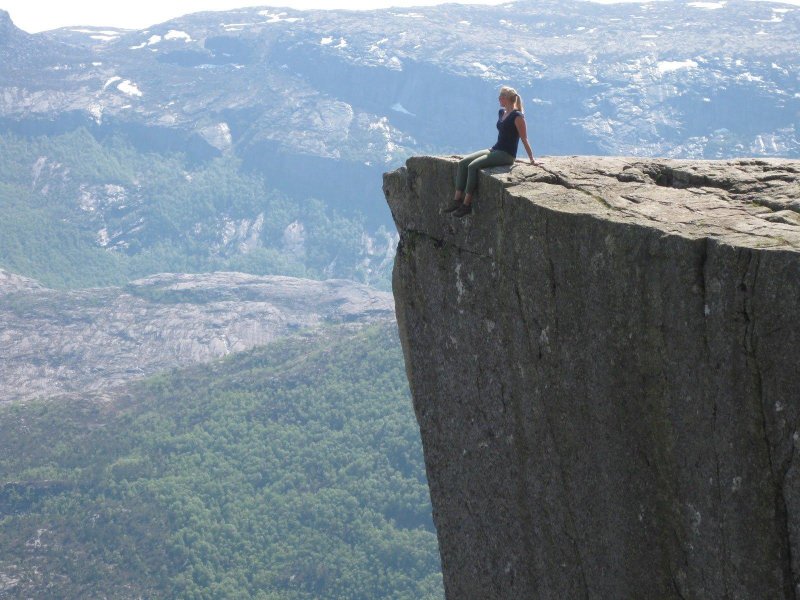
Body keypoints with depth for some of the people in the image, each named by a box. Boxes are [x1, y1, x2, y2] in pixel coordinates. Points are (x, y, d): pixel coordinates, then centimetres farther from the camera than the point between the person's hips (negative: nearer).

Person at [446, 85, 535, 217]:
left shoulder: (517, 117, -12)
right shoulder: (501, 113, 15)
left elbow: (524, 140, -11)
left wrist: (532, 159, -10)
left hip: (506, 155, -9)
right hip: (495, 150, 9)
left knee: (473, 166, -26)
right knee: (463, 163, -7)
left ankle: (466, 204, -22)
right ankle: (457, 200, -13)